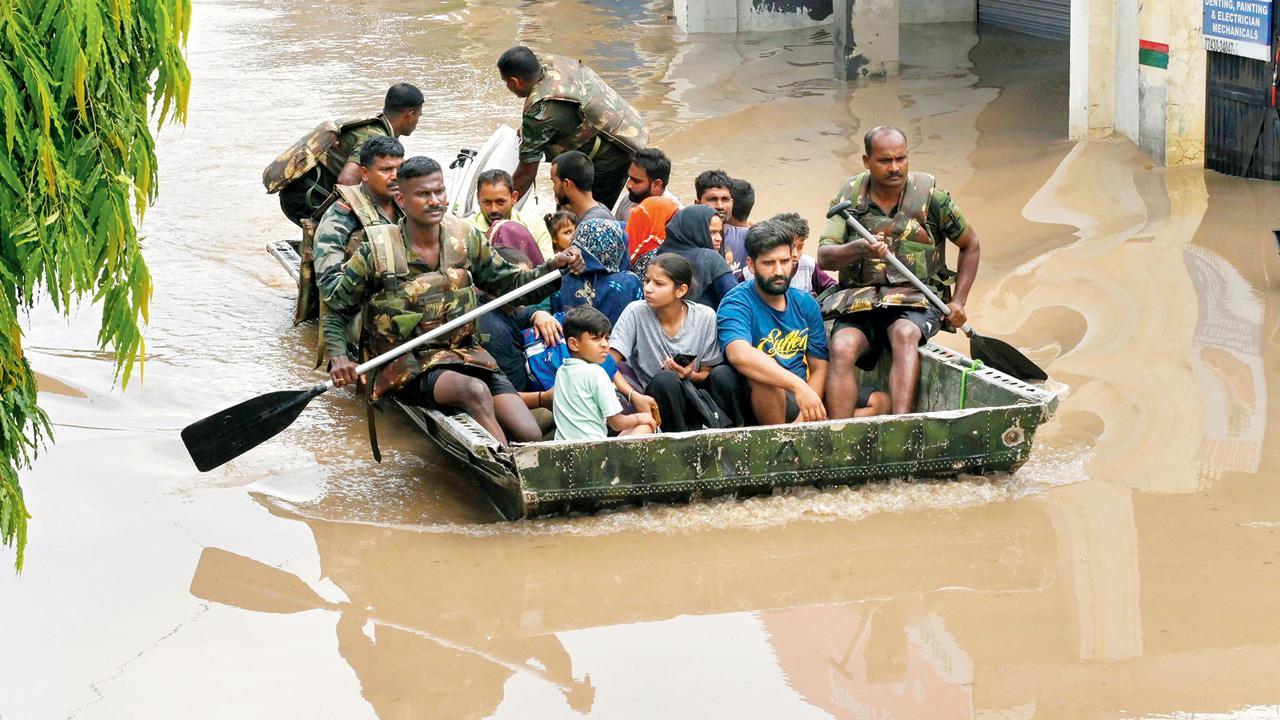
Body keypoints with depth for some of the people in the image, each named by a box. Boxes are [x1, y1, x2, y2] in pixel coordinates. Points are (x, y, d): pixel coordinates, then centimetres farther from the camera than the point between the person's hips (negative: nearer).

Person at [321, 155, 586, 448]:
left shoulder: (466, 238, 6)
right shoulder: (377, 253, -4)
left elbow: (510, 284, 13)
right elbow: (335, 309, 4)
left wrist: (554, 267, -5)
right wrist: (338, 358, -13)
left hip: (467, 354, 4)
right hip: (410, 366, -4)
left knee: (529, 435, -18)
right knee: (476, 391, -37)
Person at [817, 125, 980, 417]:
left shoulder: (929, 196, 1)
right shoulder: (850, 195, 4)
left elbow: (970, 245, 15)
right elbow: (824, 258, -5)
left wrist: (958, 302, 7)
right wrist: (859, 249, -27)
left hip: (916, 298, -1)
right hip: (859, 301, 1)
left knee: (904, 334, -35)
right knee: (842, 347, -29)